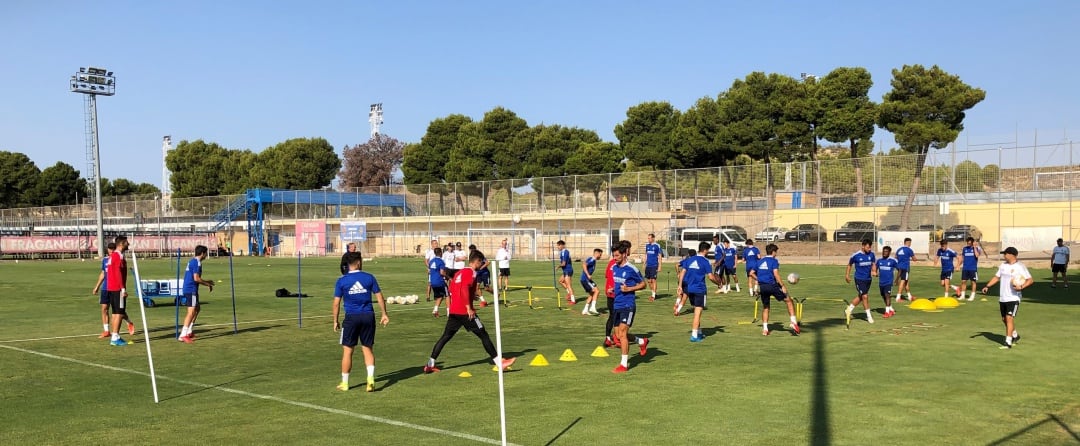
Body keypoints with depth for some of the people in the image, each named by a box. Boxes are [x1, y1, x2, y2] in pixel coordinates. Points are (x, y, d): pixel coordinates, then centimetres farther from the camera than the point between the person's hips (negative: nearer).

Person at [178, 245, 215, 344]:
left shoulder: (192, 261, 17)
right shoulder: (197, 263, -13)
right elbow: (196, 278, -21)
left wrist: (207, 282, 25)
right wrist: (208, 284, -8)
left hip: (188, 289, 10)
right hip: (191, 290, -10)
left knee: (197, 308, 22)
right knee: (191, 312, -13)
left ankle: (188, 332, 25)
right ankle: (183, 336, -18)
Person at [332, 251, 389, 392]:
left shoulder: (341, 281, -3)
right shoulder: (369, 277, -1)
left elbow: (336, 303, -2)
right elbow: (379, 297, 2)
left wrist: (335, 321, 8)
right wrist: (384, 314, 12)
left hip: (351, 318, -1)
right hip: (368, 317, 1)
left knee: (347, 350, 9)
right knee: (368, 349, 11)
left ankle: (344, 383, 16)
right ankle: (370, 379, -2)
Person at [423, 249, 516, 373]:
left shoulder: (460, 272, 18)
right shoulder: (471, 272, -8)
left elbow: (451, 289, 23)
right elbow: (464, 289, -22)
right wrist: (469, 308, -22)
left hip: (454, 311, 8)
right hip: (465, 312, -8)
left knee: (445, 337, 11)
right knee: (483, 335, -3)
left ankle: (430, 364, 9)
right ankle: (499, 362, -1)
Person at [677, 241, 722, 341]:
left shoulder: (689, 259, 8)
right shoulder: (705, 261, -8)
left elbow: (682, 272, 5)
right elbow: (710, 277, -12)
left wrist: (680, 286, 7)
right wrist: (718, 282, 6)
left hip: (689, 288, 6)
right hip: (700, 289, -6)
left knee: (696, 311, 20)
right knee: (698, 312, -3)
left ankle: (699, 332, 29)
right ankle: (694, 336, -7)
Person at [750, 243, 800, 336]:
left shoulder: (760, 261, 15)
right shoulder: (774, 261, -3)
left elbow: (752, 273, 19)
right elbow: (776, 274, -16)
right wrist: (783, 286, -13)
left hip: (762, 287, 5)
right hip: (772, 285, -5)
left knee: (765, 307, 18)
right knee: (789, 301, 8)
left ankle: (765, 329, 12)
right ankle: (794, 323, -1)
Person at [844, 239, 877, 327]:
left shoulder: (871, 254, 0)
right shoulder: (855, 255, -11)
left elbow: (873, 264, 14)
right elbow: (850, 264, 5)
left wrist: (874, 271, -4)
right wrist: (847, 275, 7)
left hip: (868, 279, 5)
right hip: (859, 279, -5)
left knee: (860, 297, 12)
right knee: (865, 297, -8)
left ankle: (848, 311, 29)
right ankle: (869, 316, 3)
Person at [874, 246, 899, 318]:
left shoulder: (893, 261, -6)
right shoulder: (879, 260, 6)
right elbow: (875, 267, 19)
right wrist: (875, 273, -1)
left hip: (889, 282, -5)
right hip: (881, 282, 5)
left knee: (887, 295, -15)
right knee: (883, 297, 11)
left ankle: (887, 311, -12)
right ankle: (892, 310, 26)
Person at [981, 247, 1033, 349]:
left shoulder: (1020, 267, -9)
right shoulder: (1003, 265, 12)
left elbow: (1030, 280, -12)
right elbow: (996, 277, 20)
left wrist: (1021, 287, -27)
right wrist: (987, 286, 8)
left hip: (1013, 298, -7)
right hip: (1002, 298, 7)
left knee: (1009, 318, -14)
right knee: (1004, 319, 15)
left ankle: (1008, 342, -12)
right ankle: (1015, 335, 38)